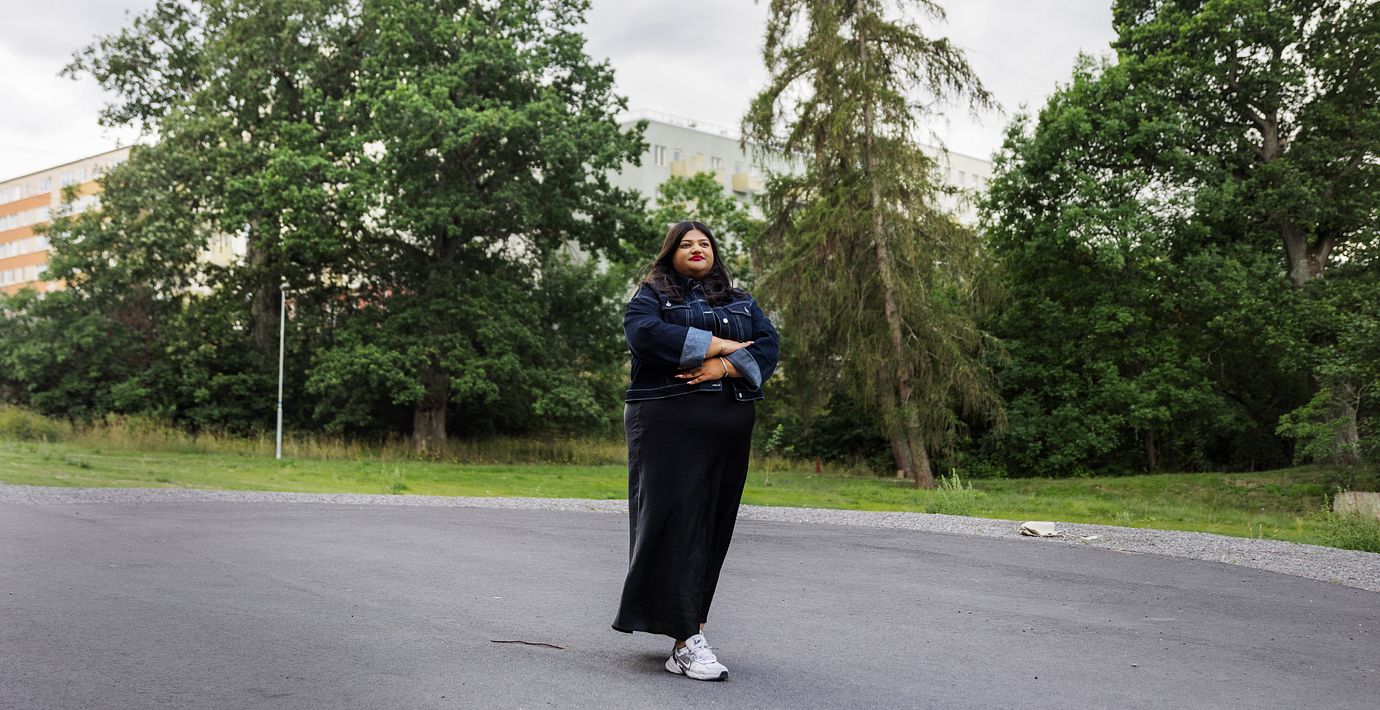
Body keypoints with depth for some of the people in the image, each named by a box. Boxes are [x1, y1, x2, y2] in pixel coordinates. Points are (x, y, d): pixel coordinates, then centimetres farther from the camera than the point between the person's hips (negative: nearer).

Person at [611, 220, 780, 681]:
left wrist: (725, 366, -13)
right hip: (668, 421, -5)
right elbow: (642, 332, -13)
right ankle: (689, 638, -17)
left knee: (714, 524, 3)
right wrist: (715, 344, -12)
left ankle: (687, 635, 10)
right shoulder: (652, 295, 9)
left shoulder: (741, 302, 21)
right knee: (675, 517, -14)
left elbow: (768, 346, 6)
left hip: (730, 424, 5)